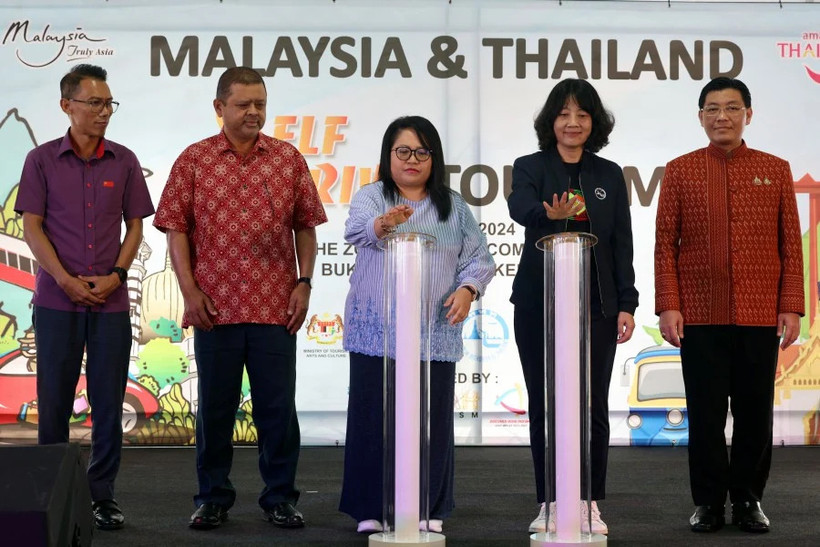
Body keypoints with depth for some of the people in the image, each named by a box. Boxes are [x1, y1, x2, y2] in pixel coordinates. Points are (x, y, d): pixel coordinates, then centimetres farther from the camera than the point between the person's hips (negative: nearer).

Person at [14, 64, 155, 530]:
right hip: (57, 300, -1)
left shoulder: (124, 161, 6)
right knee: (54, 400, 4)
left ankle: (103, 496, 13)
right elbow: (32, 228, -1)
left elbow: (135, 226, 8)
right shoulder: (42, 160, 2)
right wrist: (67, 280, -10)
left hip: (111, 300, 1)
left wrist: (117, 274, -7)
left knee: (109, 403, 3)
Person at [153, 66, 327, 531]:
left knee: (279, 405, 5)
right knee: (215, 406, 8)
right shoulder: (194, 160, 3)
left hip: (277, 306, 1)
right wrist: (190, 290, -5)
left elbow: (305, 226, 10)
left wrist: (304, 282, 1)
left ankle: (280, 498, 17)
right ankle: (213, 498, 21)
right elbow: (176, 227, 2)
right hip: (215, 306, 0)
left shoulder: (289, 159, 7)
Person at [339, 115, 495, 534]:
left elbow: (479, 257, 11)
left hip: (435, 334, 2)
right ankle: (372, 508, 11)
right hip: (377, 331, -1)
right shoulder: (371, 197, 4)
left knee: (431, 418, 3)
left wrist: (468, 289, -10)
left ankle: (428, 509, 14)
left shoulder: (453, 206, 12)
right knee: (374, 416, 0)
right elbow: (357, 228, -19)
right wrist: (382, 224, -42)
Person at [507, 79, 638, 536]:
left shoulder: (610, 175, 8)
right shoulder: (530, 167, 1)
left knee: (593, 404, 2)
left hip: (596, 305, 1)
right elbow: (520, 207, -22)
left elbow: (622, 244, 7)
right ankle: (550, 503, 14)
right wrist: (550, 213, -45)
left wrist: (627, 304, 0)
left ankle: (590, 502, 13)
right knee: (544, 403, 4)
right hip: (539, 304, -1)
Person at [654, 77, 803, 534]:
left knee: (755, 411, 6)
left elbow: (791, 244, 6)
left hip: (761, 316, 1)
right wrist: (668, 306, -6)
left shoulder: (775, 170, 8)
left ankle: (748, 500, 19)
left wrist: (791, 307, -2)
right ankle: (709, 502, 15)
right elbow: (665, 244, 3)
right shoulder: (680, 171, 6)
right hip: (700, 316, -1)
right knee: (705, 413, 4)